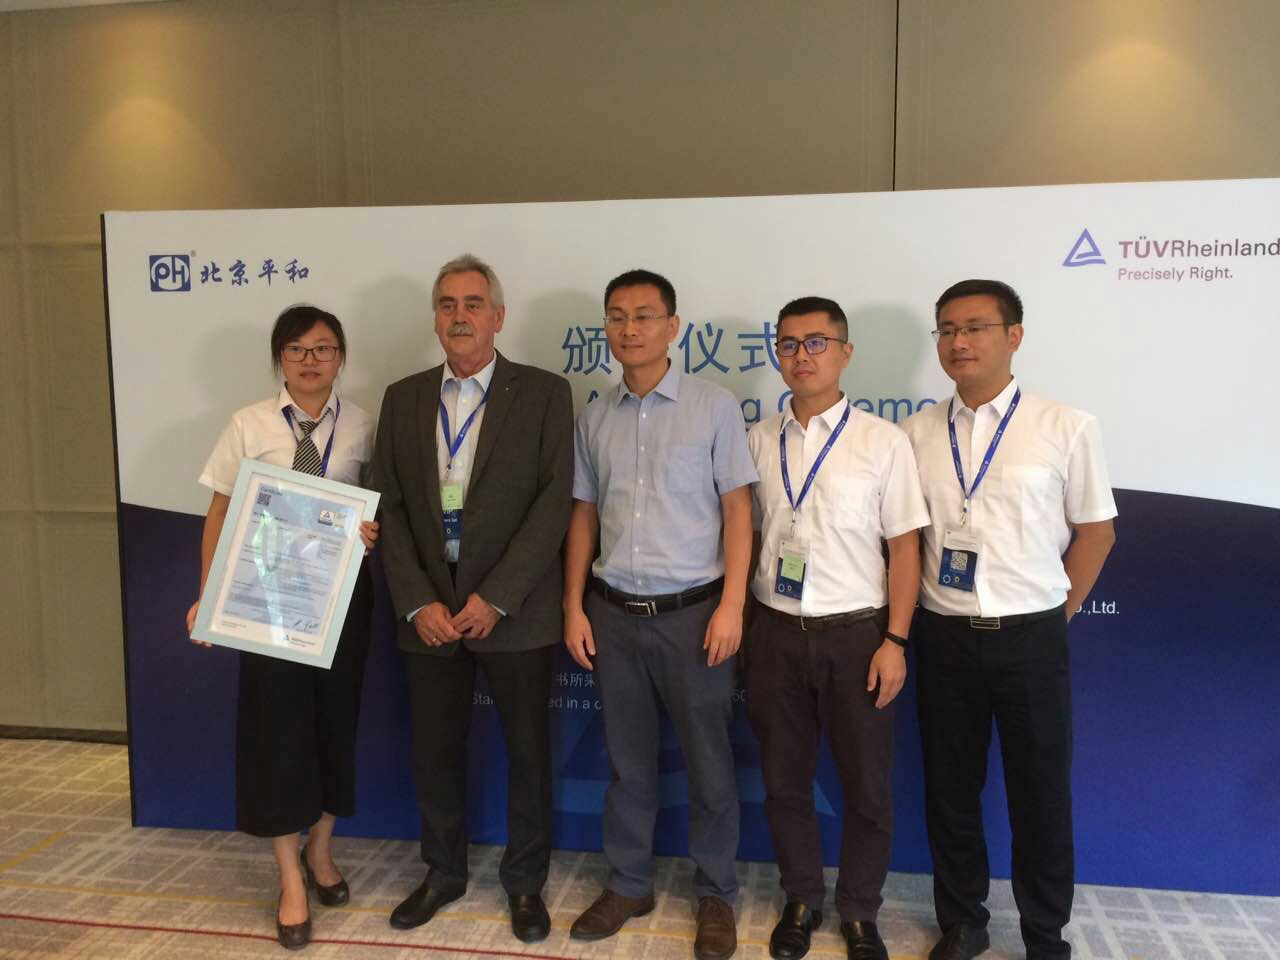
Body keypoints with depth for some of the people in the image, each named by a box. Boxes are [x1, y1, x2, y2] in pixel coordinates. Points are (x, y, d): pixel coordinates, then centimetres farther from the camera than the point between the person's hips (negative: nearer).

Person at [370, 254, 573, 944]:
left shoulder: (544, 393, -4)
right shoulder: (403, 398, 7)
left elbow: (554, 503, -11)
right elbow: (389, 507, 4)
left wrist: (495, 598, -16)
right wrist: (417, 603, -6)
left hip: (513, 611, -3)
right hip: (428, 612, 3)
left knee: (527, 752, 10)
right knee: (434, 751, 15)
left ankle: (524, 880, 31)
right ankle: (443, 872, 37)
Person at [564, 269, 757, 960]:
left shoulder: (714, 406, -4)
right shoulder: (594, 418, 7)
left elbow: (737, 510, -4)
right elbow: (584, 516, 11)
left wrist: (731, 605, -10)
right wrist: (573, 607, 6)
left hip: (692, 610, -3)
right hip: (613, 613, 3)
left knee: (708, 760, 7)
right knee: (627, 759, 14)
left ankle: (715, 895, 26)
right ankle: (628, 884, 31)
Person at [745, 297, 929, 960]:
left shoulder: (883, 442, -5)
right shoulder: (758, 441, 4)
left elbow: (904, 546, -4)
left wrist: (895, 641, -10)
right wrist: (739, 626, 4)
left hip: (854, 632, -2)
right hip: (775, 631, 3)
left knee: (867, 787, 9)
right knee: (784, 781, 14)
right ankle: (802, 900, 36)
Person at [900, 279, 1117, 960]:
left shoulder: (1067, 428, -6)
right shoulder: (917, 432, 2)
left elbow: (1096, 531, 1)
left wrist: (1056, 613, 1)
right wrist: (913, 620, 4)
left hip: (1031, 640, -2)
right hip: (944, 638, 3)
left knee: (1041, 798, 10)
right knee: (950, 790, 14)